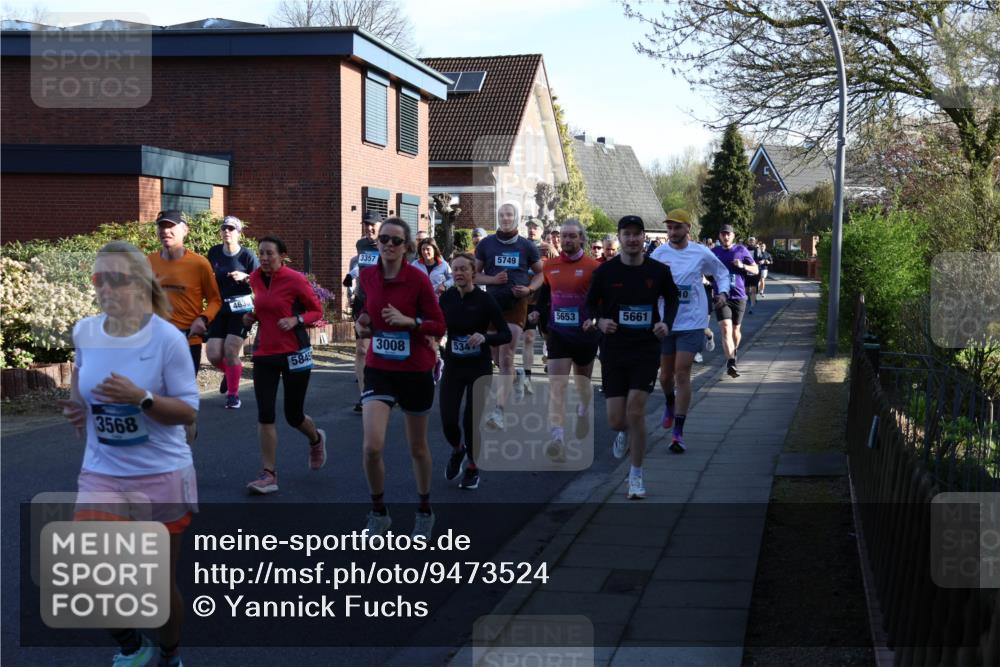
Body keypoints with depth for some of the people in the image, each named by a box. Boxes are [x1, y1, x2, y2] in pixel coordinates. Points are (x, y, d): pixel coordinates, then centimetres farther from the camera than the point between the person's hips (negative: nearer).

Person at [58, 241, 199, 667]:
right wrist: (78, 406, 5)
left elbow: (189, 411, -13)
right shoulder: (85, 332, -2)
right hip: (101, 475, 3)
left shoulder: (167, 339, -16)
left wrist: (140, 398, -28)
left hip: (161, 477, -3)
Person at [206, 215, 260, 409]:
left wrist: (245, 277, -19)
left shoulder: (247, 255, -6)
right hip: (219, 309, 4)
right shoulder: (214, 252, 4)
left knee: (230, 351, -13)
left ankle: (233, 394, 7)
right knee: (214, 355, -3)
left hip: (240, 309, -3)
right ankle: (229, 373, 32)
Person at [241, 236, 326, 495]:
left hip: (294, 354, -4)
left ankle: (316, 439, 41)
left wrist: (296, 320, -20)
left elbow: (317, 311, -2)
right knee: (264, 415, -4)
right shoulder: (255, 278, 4)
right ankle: (268, 474, 0)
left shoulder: (295, 280, -11)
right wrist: (251, 316, 2)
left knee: (293, 416, 6)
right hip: (264, 354, 4)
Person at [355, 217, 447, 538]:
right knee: (372, 446, -15)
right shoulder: (367, 276, -1)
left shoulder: (418, 278, -13)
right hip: (378, 370, 2)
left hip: (415, 370, -2)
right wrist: (363, 321, -1)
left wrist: (407, 320, -25)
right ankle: (378, 513, 8)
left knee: (417, 448, 13)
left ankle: (425, 511, 36)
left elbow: (439, 326, -10)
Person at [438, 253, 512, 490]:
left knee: (471, 420, -3)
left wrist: (484, 337, -30)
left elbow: (506, 335, -14)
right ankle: (457, 450, 30)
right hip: (453, 366, 3)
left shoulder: (485, 300, -13)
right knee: (448, 420, -5)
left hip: (479, 367, -3)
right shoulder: (447, 297, -2)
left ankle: (473, 468, 22)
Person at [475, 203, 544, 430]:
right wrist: (493, 279, -11)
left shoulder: (527, 246, 3)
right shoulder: (486, 244, 4)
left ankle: (499, 411, -17)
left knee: (506, 359, -12)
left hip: (517, 305, -2)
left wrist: (530, 289, -7)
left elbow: (540, 272, 13)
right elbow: (475, 273, 9)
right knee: (497, 358, 11)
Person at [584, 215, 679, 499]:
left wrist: (666, 323, -3)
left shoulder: (659, 271, -2)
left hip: (646, 350, -1)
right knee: (616, 419, 0)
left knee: (635, 411, -12)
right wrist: (599, 321, -15)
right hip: (613, 350, 1)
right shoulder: (606, 271, -3)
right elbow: (591, 305, 6)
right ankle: (626, 433, 40)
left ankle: (636, 475, 5)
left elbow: (672, 299, 15)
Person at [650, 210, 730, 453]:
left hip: (691, 323, -2)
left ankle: (678, 432, -4)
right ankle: (670, 404, 47)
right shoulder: (659, 254, -2)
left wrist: (723, 293, -4)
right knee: (666, 374, 12)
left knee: (682, 374, -8)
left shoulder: (701, 254, -3)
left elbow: (721, 272, 13)